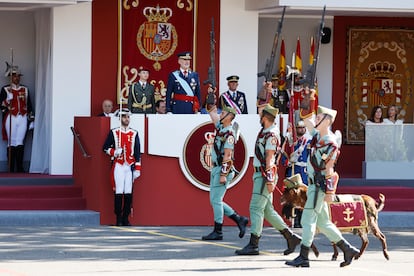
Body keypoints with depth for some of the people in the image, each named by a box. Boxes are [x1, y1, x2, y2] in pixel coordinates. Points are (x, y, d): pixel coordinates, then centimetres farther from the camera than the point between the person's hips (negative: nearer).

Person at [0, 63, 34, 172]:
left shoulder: (25, 89, 12)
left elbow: (29, 105, 14)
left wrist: (31, 119, 10)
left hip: (23, 119, 2)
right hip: (11, 118, -2)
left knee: (20, 143, -1)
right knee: (12, 143, -1)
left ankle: (20, 167, 2)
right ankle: (11, 168, 3)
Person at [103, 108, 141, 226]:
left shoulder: (134, 134, 11)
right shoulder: (113, 132, 5)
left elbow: (137, 153, 10)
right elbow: (105, 148, 10)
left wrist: (137, 169, 5)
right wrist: (114, 152, -10)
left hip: (130, 166, 2)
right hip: (118, 166, -2)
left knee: (128, 193, -2)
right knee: (119, 192, -7)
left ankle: (126, 218, 6)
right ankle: (118, 218, -1)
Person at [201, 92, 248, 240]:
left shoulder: (229, 134, -14)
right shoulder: (220, 127, 12)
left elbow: (227, 156, -18)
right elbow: (212, 113, 26)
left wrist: (223, 174, -21)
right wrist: (210, 97, 20)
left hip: (224, 169, -9)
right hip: (216, 169, 9)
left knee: (216, 200, -7)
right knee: (215, 201, 11)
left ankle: (217, 232, -2)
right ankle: (239, 219, 18)